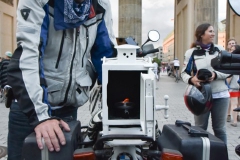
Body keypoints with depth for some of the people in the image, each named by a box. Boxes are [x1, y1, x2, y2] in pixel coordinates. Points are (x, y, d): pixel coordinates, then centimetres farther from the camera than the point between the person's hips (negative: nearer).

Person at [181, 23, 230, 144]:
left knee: (220, 128, 12)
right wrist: (191, 80, -19)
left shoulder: (219, 50, 7)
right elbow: (184, 72, 2)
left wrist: (216, 75, -14)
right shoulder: (191, 52, 0)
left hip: (220, 95, 2)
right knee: (200, 128, 10)